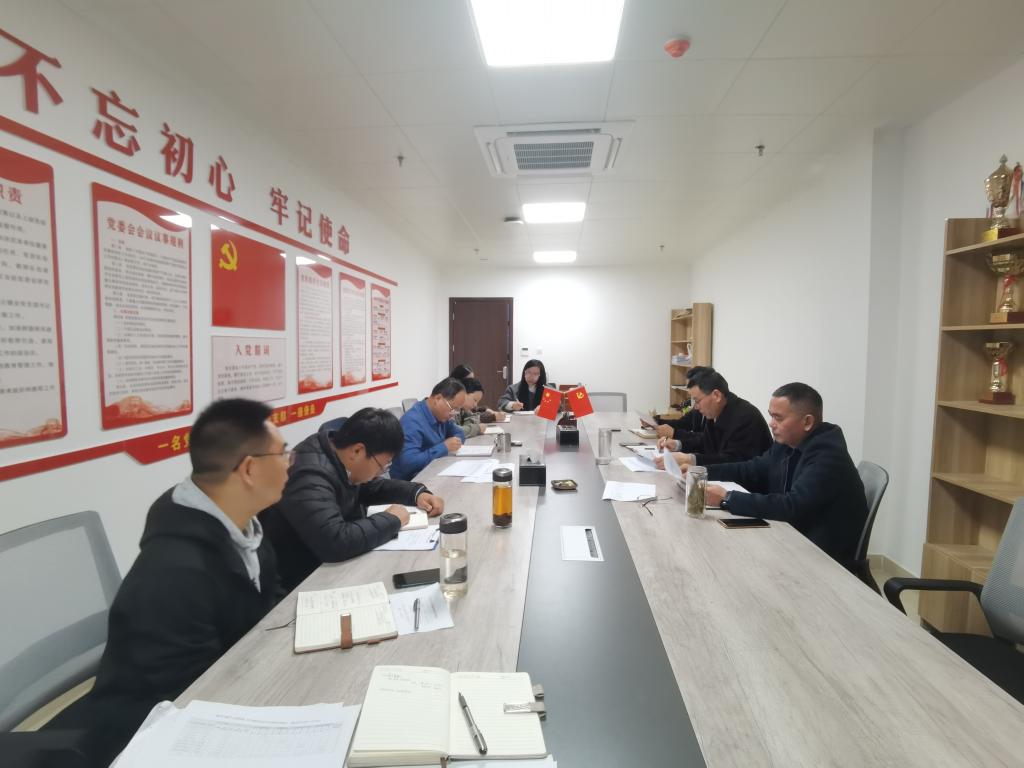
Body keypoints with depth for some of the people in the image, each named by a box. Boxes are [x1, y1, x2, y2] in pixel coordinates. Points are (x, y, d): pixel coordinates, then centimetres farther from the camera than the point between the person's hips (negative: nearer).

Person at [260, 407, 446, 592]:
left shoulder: (337, 452, -4)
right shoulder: (310, 476, -30)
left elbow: (371, 486, 13)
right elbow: (335, 542, -41)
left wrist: (417, 493, -2)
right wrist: (392, 519, -25)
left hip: (334, 565, 8)